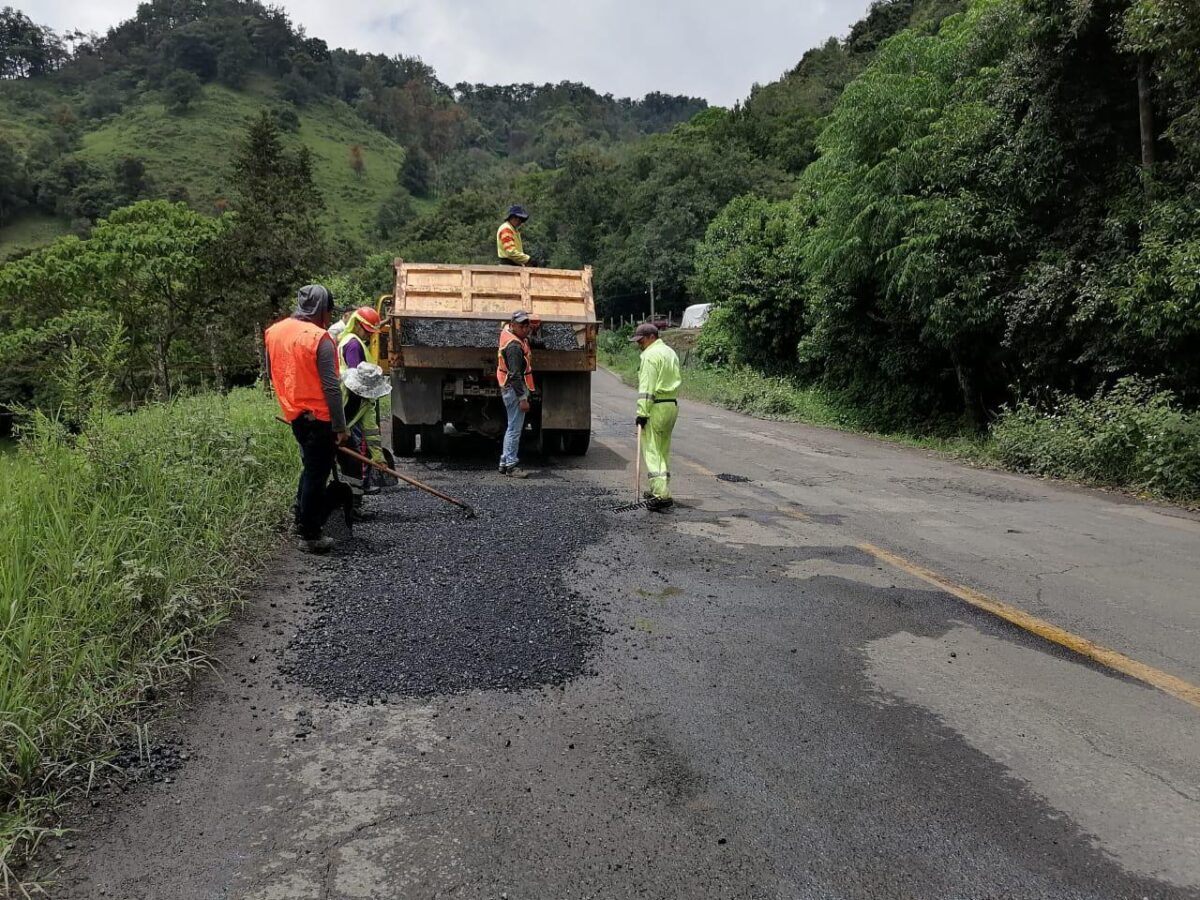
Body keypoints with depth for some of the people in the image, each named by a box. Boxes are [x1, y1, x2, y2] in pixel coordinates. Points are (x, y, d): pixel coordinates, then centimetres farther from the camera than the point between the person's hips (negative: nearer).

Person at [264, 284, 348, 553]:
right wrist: (340, 427, -15)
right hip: (318, 417, -7)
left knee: (310, 466, 25)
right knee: (317, 474, 2)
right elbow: (331, 388, -20)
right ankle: (310, 536, 9)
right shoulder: (320, 339, -18)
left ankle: (302, 518, 33)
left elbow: (272, 373, 16)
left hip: (294, 413, 8)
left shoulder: (274, 332, 6)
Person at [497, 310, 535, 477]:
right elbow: (515, 375, -25)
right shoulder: (514, 346, -21)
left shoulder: (507, 331, 8)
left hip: (509, 389, 11)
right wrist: (523, 398, -26)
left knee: (513, 427, 16)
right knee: (515, 429, -7)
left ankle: (504, 463, 22)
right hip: (515, 390, -11)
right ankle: (511, 465, -3)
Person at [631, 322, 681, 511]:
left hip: (656, 407, -9)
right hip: (672, 404, 9)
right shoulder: (670, 352, 19)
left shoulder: (650, 355, -11)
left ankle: (661, 495, -14)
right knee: (663, 450, 17)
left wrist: (642, 412, -19)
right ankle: (660, 490, 25)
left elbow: (647, 387, -18)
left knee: (652, 451, -8)